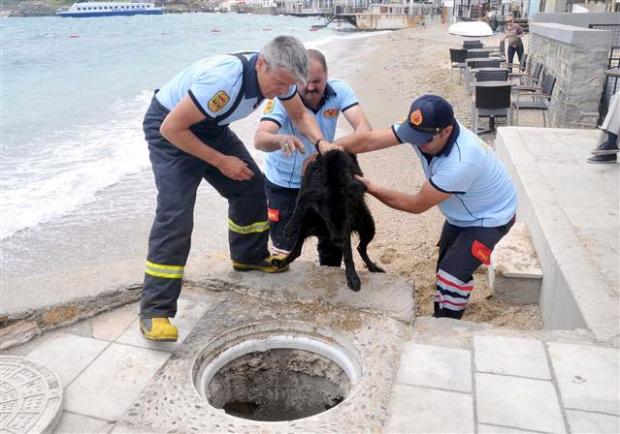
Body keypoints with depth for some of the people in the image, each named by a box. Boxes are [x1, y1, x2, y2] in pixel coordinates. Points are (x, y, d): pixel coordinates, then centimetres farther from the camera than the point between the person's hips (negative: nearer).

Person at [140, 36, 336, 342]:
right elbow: (171, 127, -30)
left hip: (210, 127, 8)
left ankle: (249, 255, 31)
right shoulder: (223, 80, -38)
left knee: (250, 184, 8)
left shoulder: (277, 74, -13)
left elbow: (300, 115, 4)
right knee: (175, 213, -20)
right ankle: (154, 311, -13)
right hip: (170, 128, -8)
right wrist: (221, 161, -24)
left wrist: (322, 142, -16)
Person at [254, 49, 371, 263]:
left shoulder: (339, 90, -16)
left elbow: (363, 127, -27)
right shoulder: (282, 97, -23)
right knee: (285, 249, -3)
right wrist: (282, 140, -60)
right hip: (283, 183, -3)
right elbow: (260, 139, -37)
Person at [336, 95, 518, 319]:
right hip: (460, 215, 8)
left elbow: (417, 205, -31)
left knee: (453, 273, -16)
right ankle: (441, 318, 34)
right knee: (445, 267, 16)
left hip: (489, 218, -8)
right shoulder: (423, 130, -22)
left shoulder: (461, 162, -42)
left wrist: (371, 189, -26)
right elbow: (368, 139, -23)